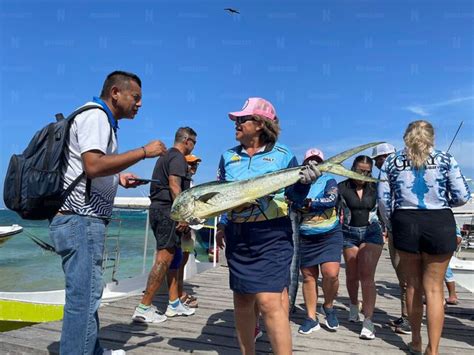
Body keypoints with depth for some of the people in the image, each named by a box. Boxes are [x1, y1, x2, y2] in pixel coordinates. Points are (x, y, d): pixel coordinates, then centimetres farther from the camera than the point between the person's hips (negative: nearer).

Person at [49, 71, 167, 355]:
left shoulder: (99, 119, 21)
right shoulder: (96, 116, -10)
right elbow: (93, 165, -26)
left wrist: (118, 178, 14)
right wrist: (144, 152, -19)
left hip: (83, 220, 11)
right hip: (81, 219, -11)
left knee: (86, 292, 19)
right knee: (85, 295, -5)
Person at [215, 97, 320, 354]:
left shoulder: (283, 155, -1)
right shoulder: (228, 156, 9)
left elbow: (294, 196, 2)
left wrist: (304, 183, -17)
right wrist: (221, 225, 10)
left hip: (273, 236, -4)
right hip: (237, 237, 4)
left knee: (269, 301, -12)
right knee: (242, 299, 13)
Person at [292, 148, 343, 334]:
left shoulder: (328, 180, 3)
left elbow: (331, 199, -14)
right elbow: (293, 204, -5)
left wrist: (308, 203, -11)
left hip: (330, 235, -1)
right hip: (306, 237, 2)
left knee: (331, 273, -12)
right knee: (308, 276, 5)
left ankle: (328, 307, 17)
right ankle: (311, 318, 19)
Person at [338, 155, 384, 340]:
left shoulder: (375, 188, 0)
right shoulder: (342, 188, -4)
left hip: (371, 232, -1)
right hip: (349, 233, 1)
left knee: (367, 276, -12)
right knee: (352, 275, 12)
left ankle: (368, 321, -10)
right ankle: (354, 305, 40)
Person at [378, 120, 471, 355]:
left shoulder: (392, 161, 5)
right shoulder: (445, 159, 2)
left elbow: (383, 199, 1)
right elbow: (462, 197, -2)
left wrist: (391, 226, 13)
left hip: (405, 223, 1)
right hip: (440, 224, -1)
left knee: (413, 286, 16)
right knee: (434, 288, 7)